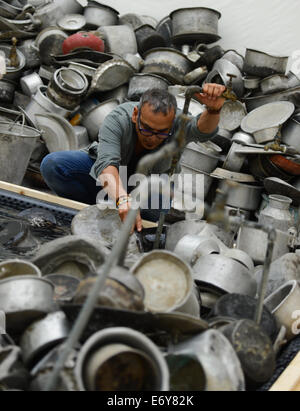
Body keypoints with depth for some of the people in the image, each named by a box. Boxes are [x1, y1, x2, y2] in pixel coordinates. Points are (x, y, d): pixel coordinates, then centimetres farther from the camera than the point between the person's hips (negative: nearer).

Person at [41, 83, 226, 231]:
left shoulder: (177, 123, -27)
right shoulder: (117, 120, -34)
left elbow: (202, 130, -47)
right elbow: (107, 163, -47)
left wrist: (213, 110, -70)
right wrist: (122, 199, -65)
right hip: (107, 177, -1)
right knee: (52, 164, -26)